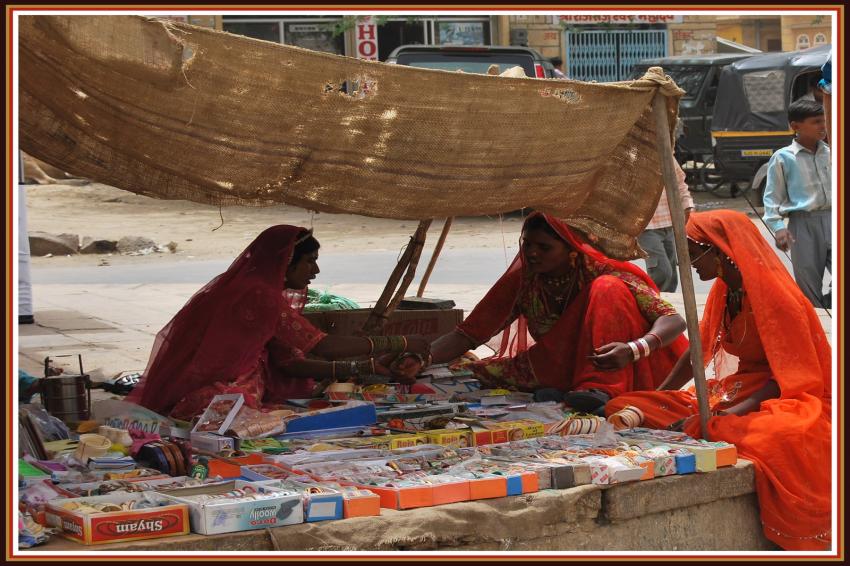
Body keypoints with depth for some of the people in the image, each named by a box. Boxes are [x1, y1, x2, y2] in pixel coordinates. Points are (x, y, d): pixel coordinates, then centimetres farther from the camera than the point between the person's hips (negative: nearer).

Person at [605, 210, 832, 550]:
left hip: (784, 396, -8)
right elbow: (698, 352, 18)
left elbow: (789, 374, -18)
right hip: (739, 390, 8)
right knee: (624, 408, -7)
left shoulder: (775, 295, -15)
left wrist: (737, 411, -28)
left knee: (783, 434, -47)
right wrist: (658, 397, 8)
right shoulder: (722, 293, 10)